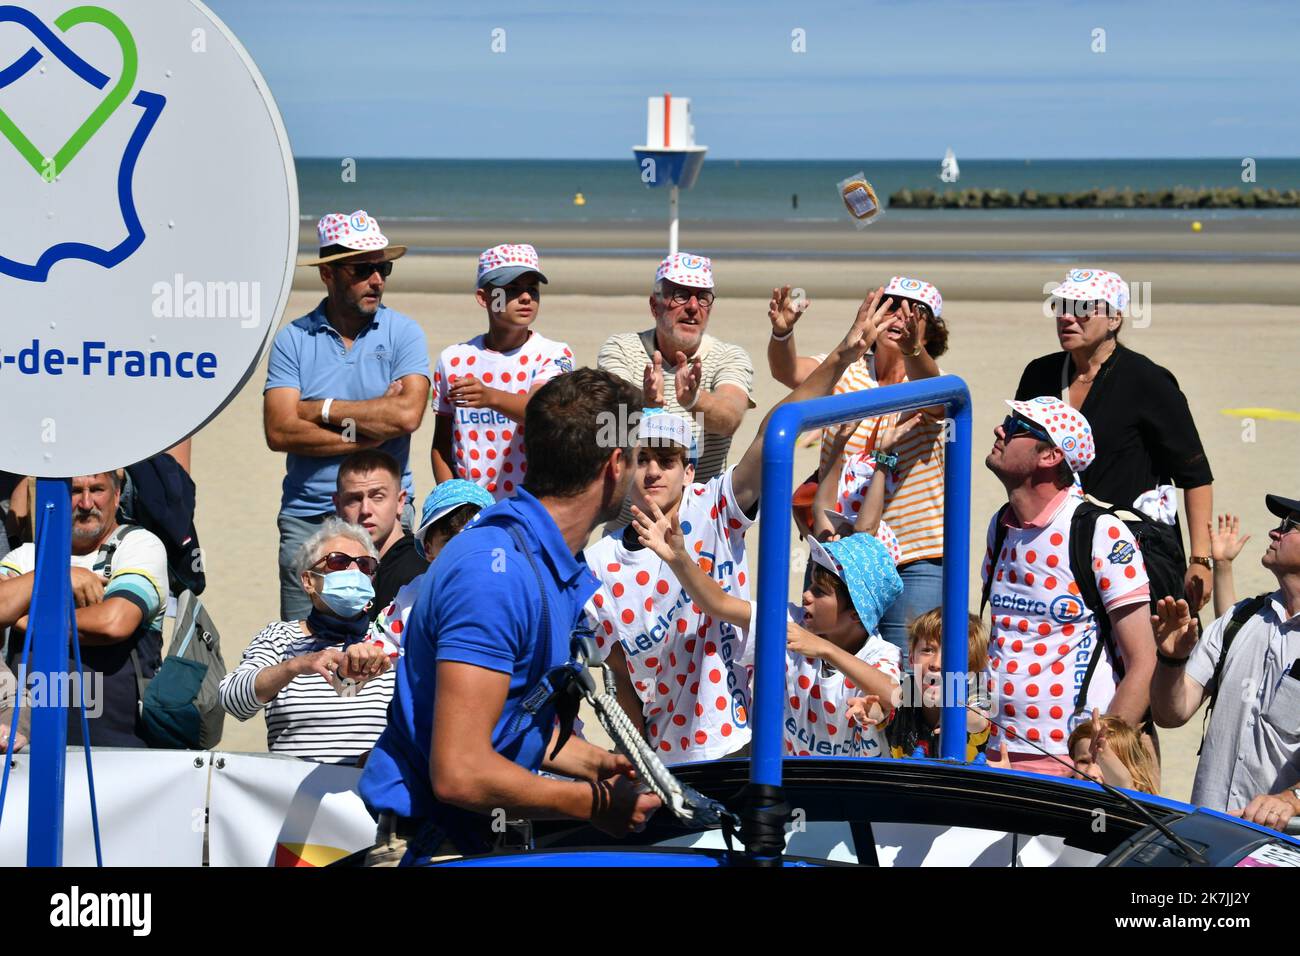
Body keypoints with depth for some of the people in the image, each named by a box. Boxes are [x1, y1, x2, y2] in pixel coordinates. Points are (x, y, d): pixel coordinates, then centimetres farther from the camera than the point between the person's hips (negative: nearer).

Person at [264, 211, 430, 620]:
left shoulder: (403, 334, 4)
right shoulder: (293, 339, 4)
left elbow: (407, 414, -12)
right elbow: (279, 431, -7)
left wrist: (322, 410, -7)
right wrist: (366, 432, -11)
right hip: (306, 518, 1)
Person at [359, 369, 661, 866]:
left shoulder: (567, 572, 11)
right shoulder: (495, 570, -20)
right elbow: (460, 774, -25)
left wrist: (596, 764, 6)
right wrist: (596, 804, -15)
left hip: (492, 839, 9)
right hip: (431, 843, -9)